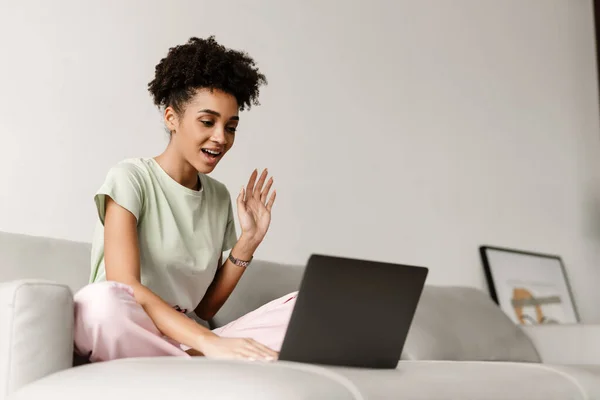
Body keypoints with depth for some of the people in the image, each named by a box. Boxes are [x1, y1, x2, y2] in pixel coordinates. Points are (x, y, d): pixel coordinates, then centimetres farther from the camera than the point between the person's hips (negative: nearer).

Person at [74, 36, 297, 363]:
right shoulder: (131, 178, -5)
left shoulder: (219, 196, 14)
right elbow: (124, 289, -21)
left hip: (185, 342, 6)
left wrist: (248, 241, 1)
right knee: (101, 300, -39)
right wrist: (210, 342, -32)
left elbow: (205, 308, 13)